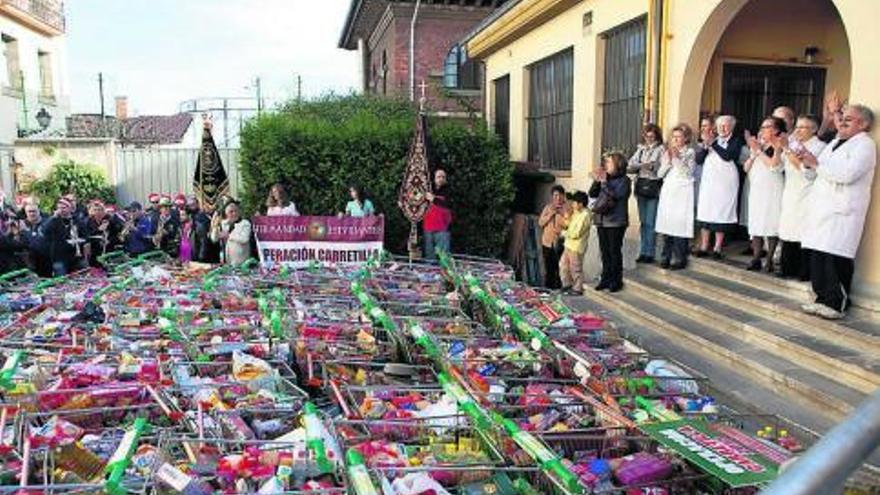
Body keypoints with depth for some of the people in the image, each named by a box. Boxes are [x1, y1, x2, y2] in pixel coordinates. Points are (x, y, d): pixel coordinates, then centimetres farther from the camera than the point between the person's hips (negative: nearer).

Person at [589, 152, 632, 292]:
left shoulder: (624, 180, -6)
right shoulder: (605, 178, 11)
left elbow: (616, 195, -21)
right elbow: (592, 194, 9)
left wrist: (604, 182, -19)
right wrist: (596, 181, -4)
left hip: (616, 222, -6)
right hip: (601, 221, 6)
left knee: (614, 251, -1)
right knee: (604, 251, 11)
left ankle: (616, 281, 8)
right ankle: (606, 278, 20)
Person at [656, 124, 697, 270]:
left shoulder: (690, 152, 3)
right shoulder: (668, 152, 15)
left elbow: (688, 173, -9)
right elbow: (660, 174, 9)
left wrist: (677, 158, -13)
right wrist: (668, 159, -4)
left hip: (682, 191, -4)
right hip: (668, 191, 4)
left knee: (680, 224, -9)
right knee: (666, 224, -1)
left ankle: (680, 259, -4)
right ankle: (666, 257, 6)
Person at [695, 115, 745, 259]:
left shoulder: (736, 141, 4)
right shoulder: (713, 140, 16)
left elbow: (727, 156, -15)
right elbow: (698, 159, 9)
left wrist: (713, 144, -9)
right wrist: (706, 146, -6)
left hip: (725, 182, -4)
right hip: (708, 181, 4)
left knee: (722, 213, -3)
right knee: (705, 213, 1)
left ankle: (717, 248, 4)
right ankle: (703, 247, 6)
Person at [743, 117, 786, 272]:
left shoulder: (779, 146, -3)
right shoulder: (758, 145, 16)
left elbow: (774, 165, -19)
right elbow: (746, 168, 12)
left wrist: (759, 151, -10)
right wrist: (753, 153, -3)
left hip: (772, 191, -6)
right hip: (756, 189, 6)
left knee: (771, 224, -5)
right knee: (756, 224, 2)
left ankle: (770, 260, 0)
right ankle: (756, 259, 4)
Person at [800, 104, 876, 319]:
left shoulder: (865, 145, -4)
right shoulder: (835, 142, 22)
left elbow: (847, 174, -20)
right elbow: (819, 171, 27)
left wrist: (816, 163, -14)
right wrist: (808, 162, 7)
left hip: (842, 211, -8)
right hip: (822, 208, 8)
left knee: (836, 259, -9)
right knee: (817, 256, 6)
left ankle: (837, 304, -1)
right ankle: (823, 298, 15)